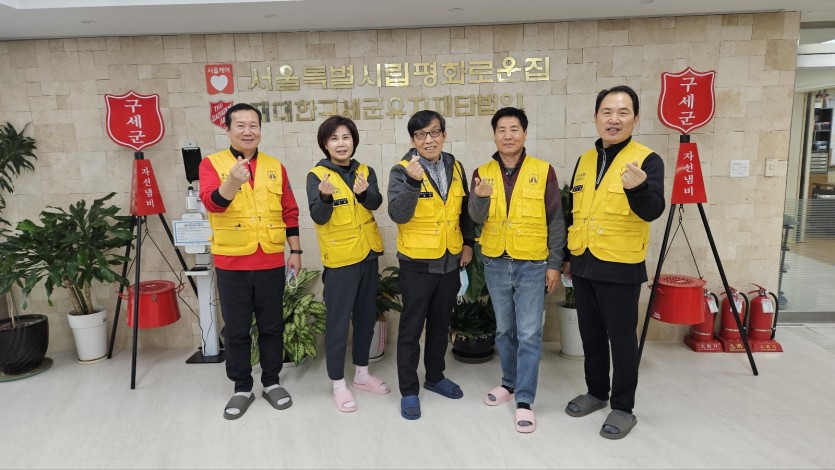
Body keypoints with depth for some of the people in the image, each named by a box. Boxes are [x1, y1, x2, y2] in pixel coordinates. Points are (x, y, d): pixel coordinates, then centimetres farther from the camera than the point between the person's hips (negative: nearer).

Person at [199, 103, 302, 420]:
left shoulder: (275, 167, 7)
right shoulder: (212, 163, -2)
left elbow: (289, 213, 11)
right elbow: (212, 203, -21)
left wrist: (295, 251, 7)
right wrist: (232, 182, -40)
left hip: (271, 262, 2)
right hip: (231, 264, -2)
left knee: (272, 326, 11)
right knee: (236, 330, 8)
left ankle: (272, 382, 28)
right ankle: (242, 388, 24)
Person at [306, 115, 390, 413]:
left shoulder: (365, 172, 3)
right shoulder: (317, 175, -9)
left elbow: (376, 202, -15)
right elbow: (319, 217, -19)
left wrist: (364, 192, -37)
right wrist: (325, 196, -40)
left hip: (368, 254, 5)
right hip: (339, 258, -5)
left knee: (366, 317, 15)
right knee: (338, 323, 0)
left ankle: (362, 374, 32)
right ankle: (338, 385, 14)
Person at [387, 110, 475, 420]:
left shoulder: (456, 168, 5)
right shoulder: (402, 171, -11)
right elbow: (398, 215, -23)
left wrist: (468, 243, 10)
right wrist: (413, 182, -35)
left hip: (450, 262, 5)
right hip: (417, 263, -5)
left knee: (440, 324, 18)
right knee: (411, 328, 5)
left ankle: (435, 377, 36)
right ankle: (408, 391, 19)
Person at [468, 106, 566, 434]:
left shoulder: (543, 171, -4)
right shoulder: (482, 173, 2)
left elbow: (556, 221, -1)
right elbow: (476, 218, -8)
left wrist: (555, 263, -4)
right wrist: (481, 197, -29)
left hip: (532, 264, -3)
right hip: (495, 263, 3)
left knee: (529, 333, -1)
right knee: (504, 330, 15)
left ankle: (524, 401, 8)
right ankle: (510, 383, 33)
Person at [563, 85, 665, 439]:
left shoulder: (647, 160, -9)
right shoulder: (584, 160, 9)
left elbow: (652, 211, -23)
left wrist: (638, 187, -43)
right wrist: (567, 256, 17)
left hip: (620, 268, -6)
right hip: (584, 265, 6)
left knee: (621, 337, 5)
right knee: (591, 334, 16)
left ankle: (623, 407, 21)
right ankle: (596, 392, 34)